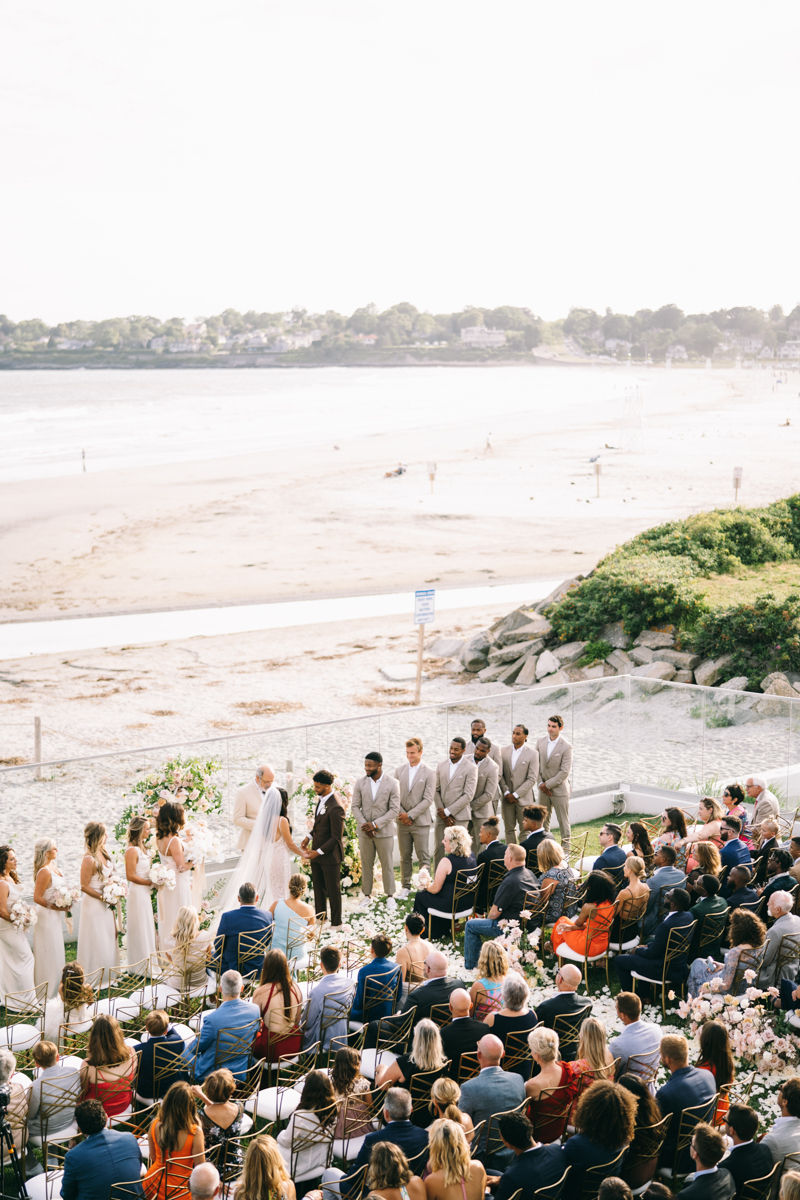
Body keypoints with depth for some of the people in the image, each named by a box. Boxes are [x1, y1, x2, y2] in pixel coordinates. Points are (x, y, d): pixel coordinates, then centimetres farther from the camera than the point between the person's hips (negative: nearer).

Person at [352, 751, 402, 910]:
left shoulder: (392, 783, -9)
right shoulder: (360, 783, 0)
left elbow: (394, 809, -9)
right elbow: (355, 806, 3)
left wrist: (375, 824, -16)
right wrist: (364, 824, -12)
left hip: (384, 831, -2)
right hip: (364, 832, 2)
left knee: (387, 865, 6)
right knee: (366, 865, 9)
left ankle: (390, 896, 18)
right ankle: (367, 895, 21)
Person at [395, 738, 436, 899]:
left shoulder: (429, 774, -5)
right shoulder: (400, 771, 7)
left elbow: (428, 800, -10)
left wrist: (410, 815, -13)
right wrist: (401, 814, -7)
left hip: (421, 821, -3)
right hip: (402, 822, 3)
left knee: (423, 857, -1)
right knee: (405, 856, 11)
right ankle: (405, 886, 21)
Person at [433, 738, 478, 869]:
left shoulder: (471, 768, -6)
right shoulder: (442, 765, 9)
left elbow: (468, 796, -10)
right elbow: (436, 790, 8)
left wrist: (447, 812, -11)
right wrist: (441, 813, -3)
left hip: (459, 816, -4)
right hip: (442, 816, 4)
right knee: (438, 849, 4)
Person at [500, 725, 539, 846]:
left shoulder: (532, 753, -5)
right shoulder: (504, 751, 5)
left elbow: (532, 779, -9)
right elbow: (500, 774, 6)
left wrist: (516, 794, -12)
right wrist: (506, 792, -6)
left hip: (524, 798, -3)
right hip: (507, 798, 3)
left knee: (525, 830, 0)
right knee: (509, 829, 7)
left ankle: (525, 854, 6)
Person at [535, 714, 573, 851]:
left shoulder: (566, 746, -13)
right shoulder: (541, 742, 4)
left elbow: (565, 772, -15)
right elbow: (537, 764, 8)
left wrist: (547, 784, -13)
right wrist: (541, 784, -3)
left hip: (559, 789, -5)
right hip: (544, 789, 5)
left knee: (563, 821, 3)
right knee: (544, 821, 11)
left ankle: (565, 849, 12)